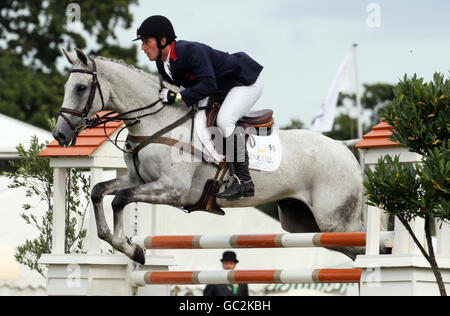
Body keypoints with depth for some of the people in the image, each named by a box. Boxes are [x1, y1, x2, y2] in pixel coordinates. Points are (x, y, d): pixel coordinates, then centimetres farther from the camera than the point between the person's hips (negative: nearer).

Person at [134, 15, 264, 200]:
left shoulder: (192, 51, -33)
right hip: (221, 90, 10)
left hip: (246, 83, -10)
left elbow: (208, 84, -40)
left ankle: (244, 180, -25)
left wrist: (177, 97, -41)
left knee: (224, 120, -29)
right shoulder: (162, 63, -4)